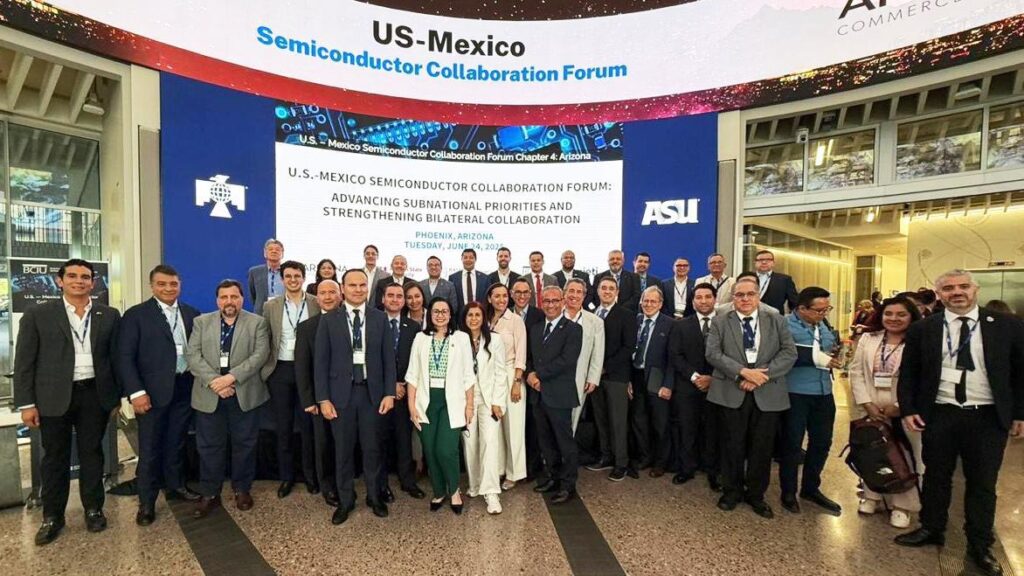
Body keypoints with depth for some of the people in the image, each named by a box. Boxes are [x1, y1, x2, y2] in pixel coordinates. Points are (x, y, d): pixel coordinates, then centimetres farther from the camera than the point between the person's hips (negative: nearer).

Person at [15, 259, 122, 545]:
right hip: (54, 397, -1)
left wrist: (116, 397, 5)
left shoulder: (109, 315, 3)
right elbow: (24, 362, -1)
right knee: (55, 458, 10)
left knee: (92, 453, 11)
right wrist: (26, 403, -5)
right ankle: (52, 517, 26)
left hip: (94, 394, 1)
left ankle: (93, 509, 25)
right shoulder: (37, 314, -1)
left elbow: (116, 357, 6)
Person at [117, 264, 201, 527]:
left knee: (177, 442, 17)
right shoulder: (136, 315, -4)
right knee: (150, 448, 5)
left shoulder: (192, 314, 8)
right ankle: (146, 502, 18)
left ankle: (176, 486, 33)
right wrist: (136, 392, -16)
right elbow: (125, 357, -8)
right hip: (153, 391, -3)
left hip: (185, 388, 4)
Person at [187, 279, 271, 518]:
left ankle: (242, 489, 25)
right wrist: (213, 381, -15)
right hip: (209, 394, 2)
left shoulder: (257, 323, 1)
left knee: (244, 444, 9)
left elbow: (260, 354, -9)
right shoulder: (201, 322, 7)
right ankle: (209, 494, 23)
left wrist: (231, 377, -19)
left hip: (245, 394, -1)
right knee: (209, 446, 9)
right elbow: (193, 355, -2)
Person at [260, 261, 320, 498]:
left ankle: (310, 475, 24)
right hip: (280, 370, 2)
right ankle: (286, 476, 25)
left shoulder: (317, 304, -1)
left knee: (308, 425, 8)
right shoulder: (270, 306, 4)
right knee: (283, 427, 10)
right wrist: (265, 367, -1)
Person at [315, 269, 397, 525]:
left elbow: (389, 358, 2)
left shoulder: (380, 318, 1)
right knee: (343, 450, 11)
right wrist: (323, 398, -6)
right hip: (341, 392, 0)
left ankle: (374, 496, 29)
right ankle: (345, 500, 28)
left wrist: (389, 393, -4)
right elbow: (321, 361, -1)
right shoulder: (329, 321, 0)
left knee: (372, 447, 10)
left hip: (372, 392, 0)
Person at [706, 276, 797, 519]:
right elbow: (712, 353, -7)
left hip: (767, 393, 1)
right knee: (734, 445, 9)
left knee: (762, 447, 10)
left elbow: (789, 352, -3)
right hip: (732, 392, -1)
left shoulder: (776, 319, 4)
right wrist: (743, 372, -18)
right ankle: (732, 491, 27)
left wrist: (762, 374, -15)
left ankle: (756, 494, 28)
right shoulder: (720, 321, 2)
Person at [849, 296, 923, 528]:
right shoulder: (868, 339, 8)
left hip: (902, 412, -3)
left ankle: (901, 506, 19)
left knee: (903, 457, 4)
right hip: (871, 409, 3)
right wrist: (867, 403, -6)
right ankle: (871, 496, 28)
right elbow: (856, 372, 4)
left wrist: (900, 406, -13)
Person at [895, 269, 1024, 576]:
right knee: (936, 477, 14)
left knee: (982, 483, 11)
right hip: (939, 415, 0)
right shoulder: (923, 329, -2)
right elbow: (908, 373, 4)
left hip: (988, 417, 0)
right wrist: (908, 409, -2)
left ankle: (980, 546, 27)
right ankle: (931, 529, 32)